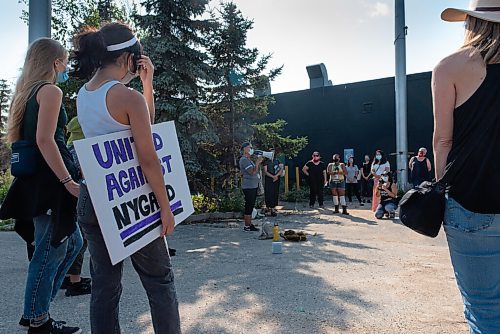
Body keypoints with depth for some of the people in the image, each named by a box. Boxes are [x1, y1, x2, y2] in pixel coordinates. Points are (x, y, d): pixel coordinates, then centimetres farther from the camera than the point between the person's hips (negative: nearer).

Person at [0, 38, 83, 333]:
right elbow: (45, 140, -20)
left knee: (73, 243, 17)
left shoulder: (28, 92, 20)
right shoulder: (51, 90, -8)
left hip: (37, 180, 10)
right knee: (51, 251, 1)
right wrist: (69, 182, -21)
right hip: (49, 182, -10)